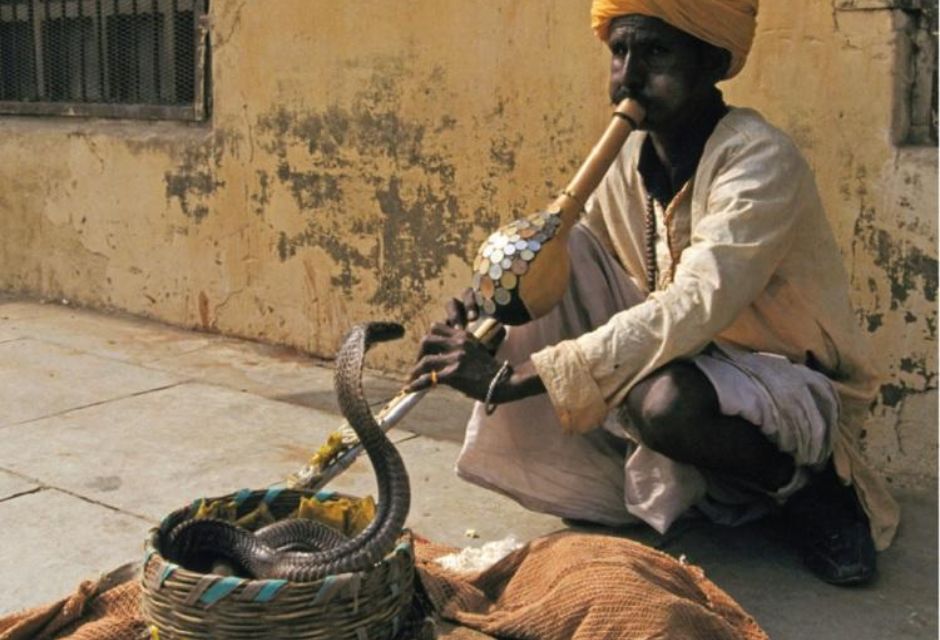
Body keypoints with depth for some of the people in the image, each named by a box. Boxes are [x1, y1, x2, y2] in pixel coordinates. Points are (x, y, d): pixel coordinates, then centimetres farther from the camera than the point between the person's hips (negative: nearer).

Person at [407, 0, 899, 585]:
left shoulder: (759, 160, -23)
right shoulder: (628, 162, -1)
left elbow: (692, 311, -35)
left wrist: (511, 375, -38)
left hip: (798, 388, -6)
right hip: (695, 360, 6)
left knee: (664, 399, -39)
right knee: (563, 250, -11)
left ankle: (805, 484, -6)